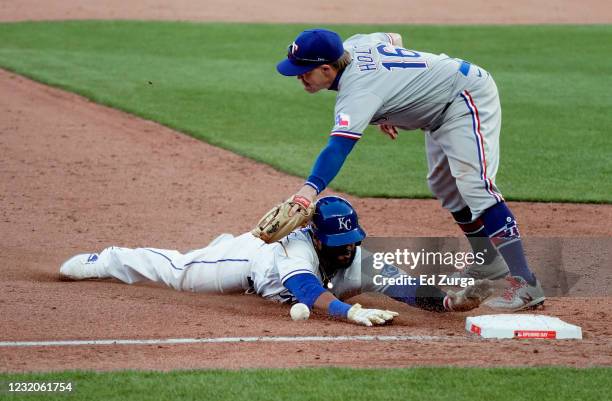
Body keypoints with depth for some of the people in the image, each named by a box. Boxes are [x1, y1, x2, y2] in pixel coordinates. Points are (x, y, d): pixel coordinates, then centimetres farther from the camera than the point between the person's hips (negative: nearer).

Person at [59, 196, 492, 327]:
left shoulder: (361, 261, -37)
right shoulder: (302, 249, -48)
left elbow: (408, 287, -48)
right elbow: (307, 289, -68)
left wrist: (452, 300, -67)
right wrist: (352, 311, -85)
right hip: (257, 252, -4)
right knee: (178, 271, 17)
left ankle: (227, 245, 64)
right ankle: (105, 260, 39)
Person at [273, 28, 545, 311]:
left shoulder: (358, 92, -33)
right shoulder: (353, 45, -5)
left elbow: (338, 147, -48)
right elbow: (393, 38, 16)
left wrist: (310, 189, -64)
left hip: (469, 96, -11)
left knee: (474, 184, -26)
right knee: (444, 188, 22)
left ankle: (524, 283, -32)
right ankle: (489, 265, 35)